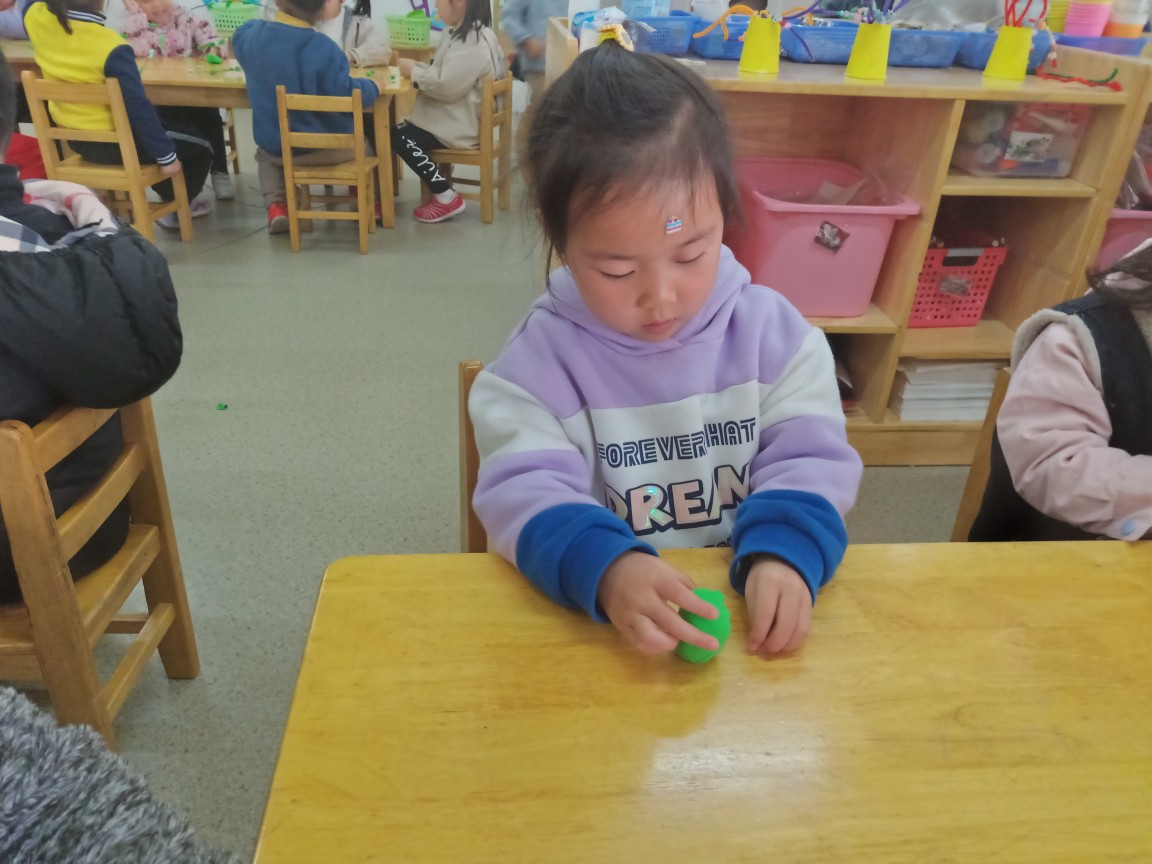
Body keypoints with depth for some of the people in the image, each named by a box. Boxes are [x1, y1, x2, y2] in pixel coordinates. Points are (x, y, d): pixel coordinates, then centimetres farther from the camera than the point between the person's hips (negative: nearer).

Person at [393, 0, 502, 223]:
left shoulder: (474, 40, -19)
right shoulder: (461, 33, 13)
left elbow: (446, 85, -25)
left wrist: (414, 72, -11)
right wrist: (416, 66, 3)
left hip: (463, 124, -10)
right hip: (455, 117, 10)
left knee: (400, 137, -13)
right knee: (403, 131, 1)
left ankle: (446, 198, -8)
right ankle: (436, 189, 6)